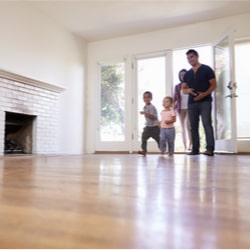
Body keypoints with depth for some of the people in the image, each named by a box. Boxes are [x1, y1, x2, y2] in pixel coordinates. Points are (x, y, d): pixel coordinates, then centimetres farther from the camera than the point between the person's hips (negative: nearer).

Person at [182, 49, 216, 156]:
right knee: (193, 126, 5)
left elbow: (213, 85, -2)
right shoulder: (187, 74, 17)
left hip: (205, 101, -5)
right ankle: (195, 149, 10)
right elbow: (183, 89, 16)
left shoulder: (207, 69, 4)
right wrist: (188, 90, -9)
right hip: (191, 103, 5)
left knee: (207, 124, -13)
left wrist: (204, 94, -18)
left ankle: (210, 149, -15)